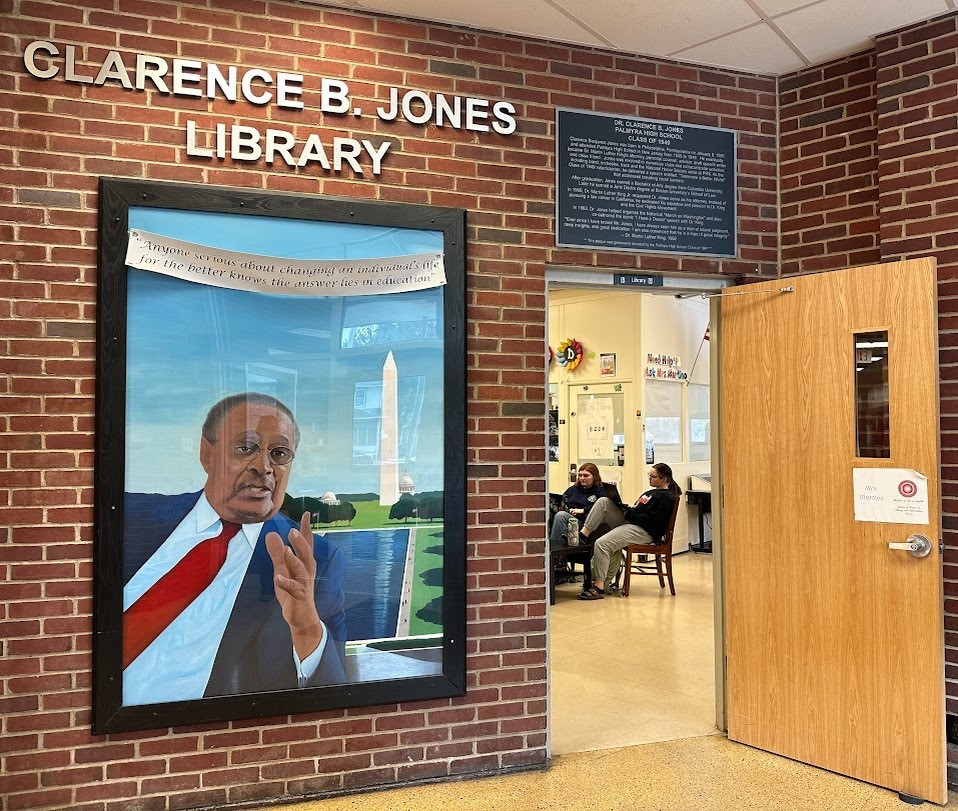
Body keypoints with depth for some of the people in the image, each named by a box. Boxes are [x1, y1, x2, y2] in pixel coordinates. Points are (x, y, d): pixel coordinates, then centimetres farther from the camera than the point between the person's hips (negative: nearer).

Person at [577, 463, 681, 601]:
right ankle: (583, 533, -16)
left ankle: (599, 586, -22)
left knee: (601, 544, -25)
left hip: (645, 532, -10)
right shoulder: (652, 492, 23)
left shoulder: (666, 497, -9)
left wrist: (628, 513, -12)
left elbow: (649, 520, -19)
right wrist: (625, 508, 7)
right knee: (603, 501, -6)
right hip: (629, 522, 10)